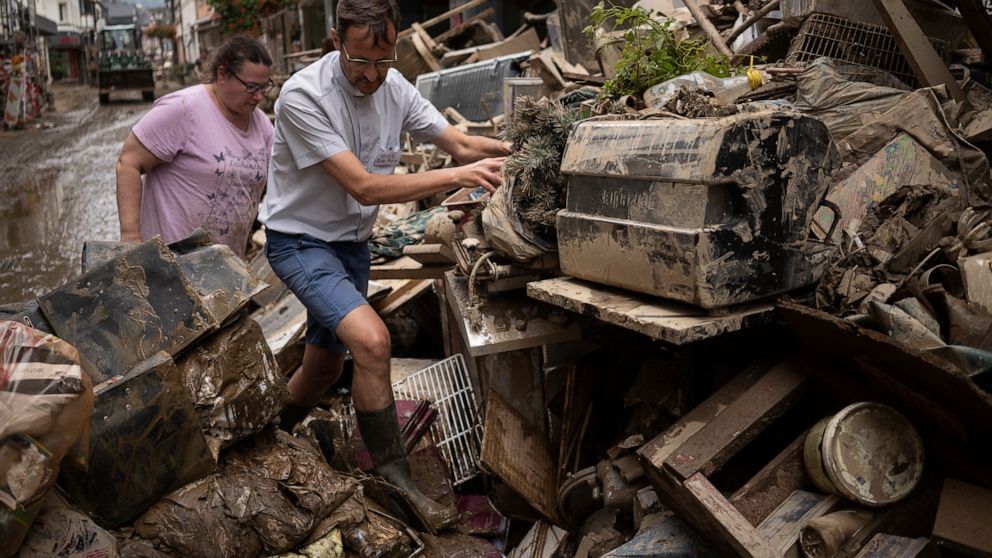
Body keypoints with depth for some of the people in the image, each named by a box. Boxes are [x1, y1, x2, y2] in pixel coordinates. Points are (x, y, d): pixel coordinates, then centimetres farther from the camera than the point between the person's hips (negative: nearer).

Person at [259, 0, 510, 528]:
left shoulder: (394, 87, -4)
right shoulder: (303, 96, -24)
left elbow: (460, 143, 2)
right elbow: (365, 187, -29)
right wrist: (457, 176, -34)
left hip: (352, 243, 7)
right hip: (300, 242, -7)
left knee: (324, 366, 18)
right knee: (371, 340, -27)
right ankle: (394, 479, -11)